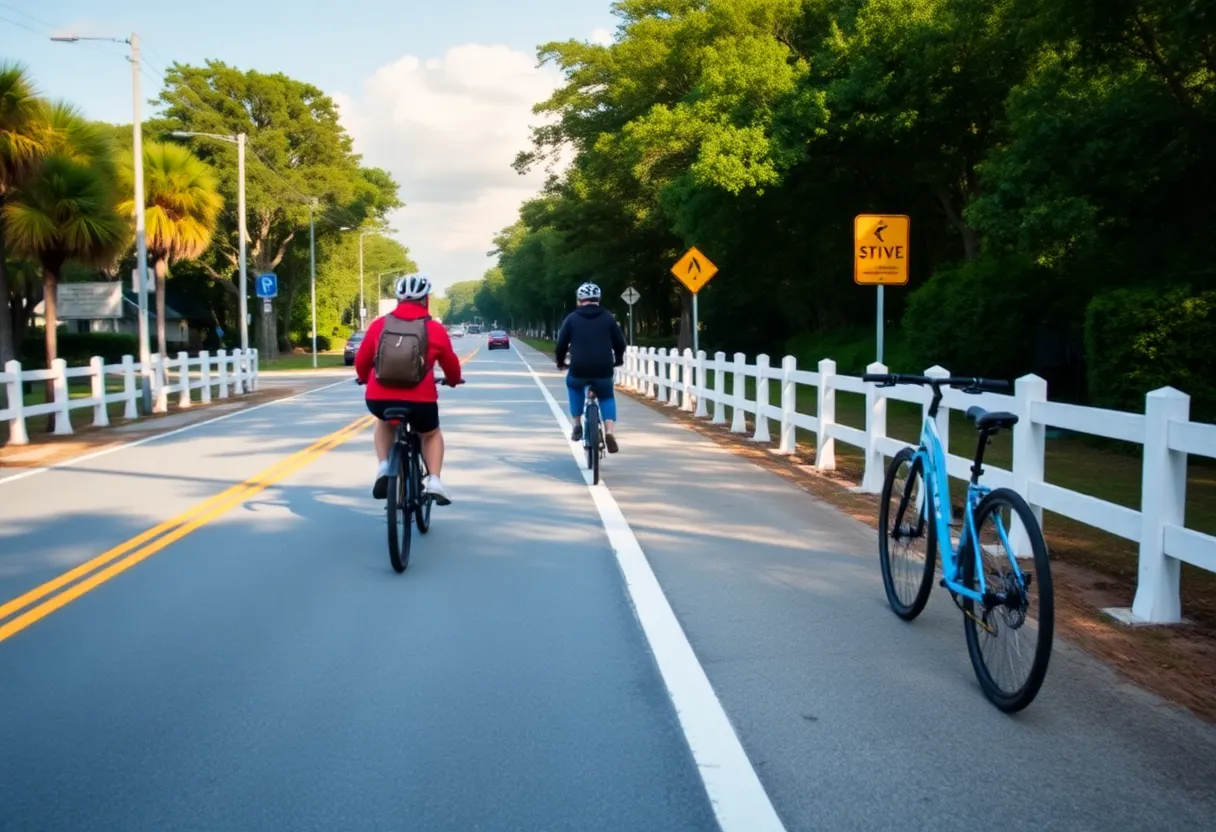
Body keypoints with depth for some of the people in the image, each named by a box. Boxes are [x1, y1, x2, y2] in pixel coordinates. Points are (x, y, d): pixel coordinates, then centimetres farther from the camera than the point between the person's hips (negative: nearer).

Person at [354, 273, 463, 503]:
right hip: (420, 400, -1)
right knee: (432, 434, 28)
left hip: (379, 399, 1)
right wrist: (453, 380, 37)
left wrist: (364, 378, 37)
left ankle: (383, 468, 16)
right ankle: (433, 481, 9)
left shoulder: (379, 324, 6)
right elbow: (451, 365, 15)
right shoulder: (435, 329, 3)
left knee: (385, 422, 36)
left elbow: (361, 360, 15)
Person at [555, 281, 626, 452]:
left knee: (573, 385, 32)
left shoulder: (572, 318, 7)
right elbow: (620, 342, 11)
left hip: (579, 370, 0)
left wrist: (560, 362, 25)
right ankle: (609, 432, 0)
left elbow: (561, 343, 8)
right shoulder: (608, 317, 9)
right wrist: (618, 360, 29)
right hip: (603, 370, 0)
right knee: (607, 398, 24)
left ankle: (577, 426, 24)